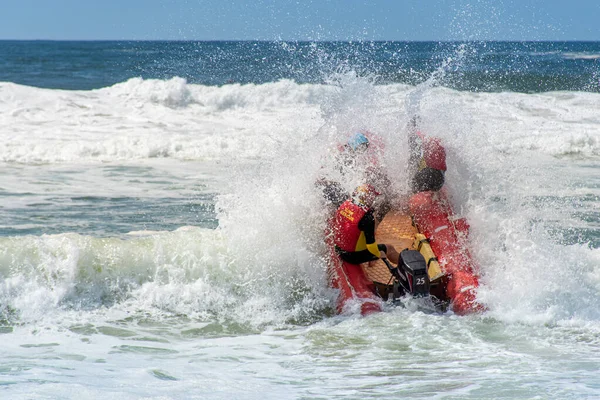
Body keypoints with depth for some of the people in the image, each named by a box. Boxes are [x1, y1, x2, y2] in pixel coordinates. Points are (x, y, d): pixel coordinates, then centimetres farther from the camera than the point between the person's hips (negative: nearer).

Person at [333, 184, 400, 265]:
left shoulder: (345, 204, -9)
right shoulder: (367, 217, -29)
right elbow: (370, 244, -27)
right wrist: (379, 254, -6)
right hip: (354, 256, -7)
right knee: (389, 248, 12)